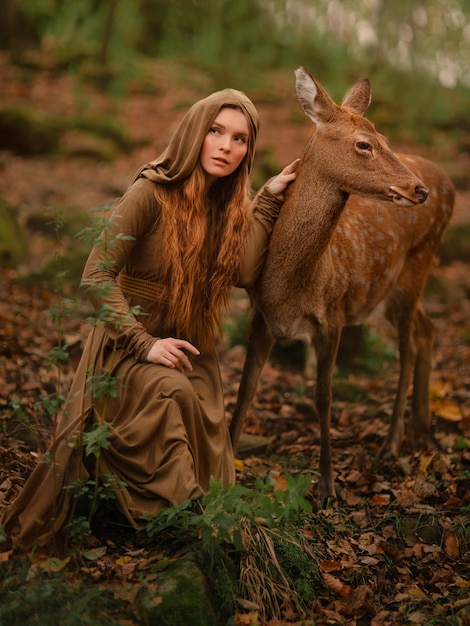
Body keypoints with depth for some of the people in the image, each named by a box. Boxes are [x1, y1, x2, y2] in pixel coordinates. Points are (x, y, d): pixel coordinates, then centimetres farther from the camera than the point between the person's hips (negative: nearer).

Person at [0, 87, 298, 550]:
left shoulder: (229, 203, 2)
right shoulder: (154, 191, -17)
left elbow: (244, 273, -14)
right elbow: (96, 276, -19)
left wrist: (268, 201, -11)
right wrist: (144, 343, -26)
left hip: (192, 348, 6)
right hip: (131, 345, -6)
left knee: (205, 477, -6)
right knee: (170, 393, -37)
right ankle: (166, 516, -20)